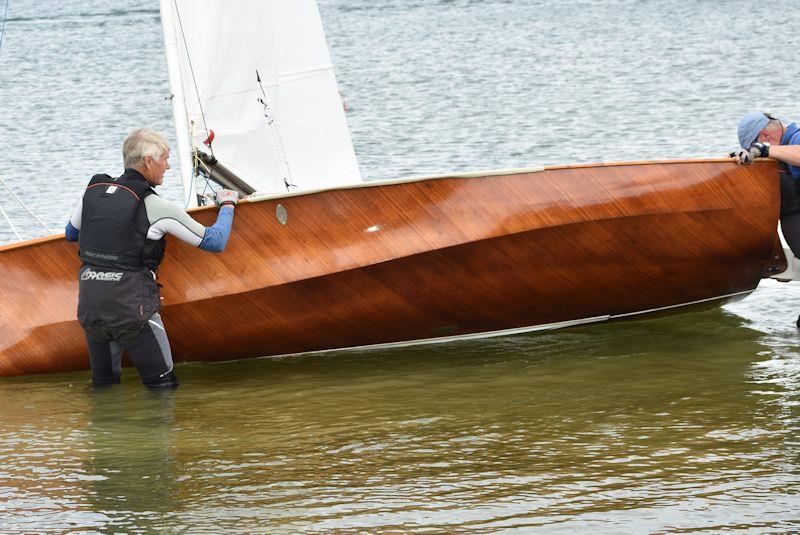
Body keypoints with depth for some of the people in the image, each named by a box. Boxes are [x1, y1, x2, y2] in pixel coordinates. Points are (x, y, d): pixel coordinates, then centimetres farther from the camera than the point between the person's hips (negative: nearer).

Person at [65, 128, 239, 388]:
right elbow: (215, 242, 1)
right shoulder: (155, 206, -7)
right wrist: (227, 205, 19)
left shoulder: (93, 190, 7)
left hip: (88, 304, 5)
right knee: (163, 384, 7)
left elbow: (71, 234, 27)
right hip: (131, 305, -5)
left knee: (104, 384, 20)